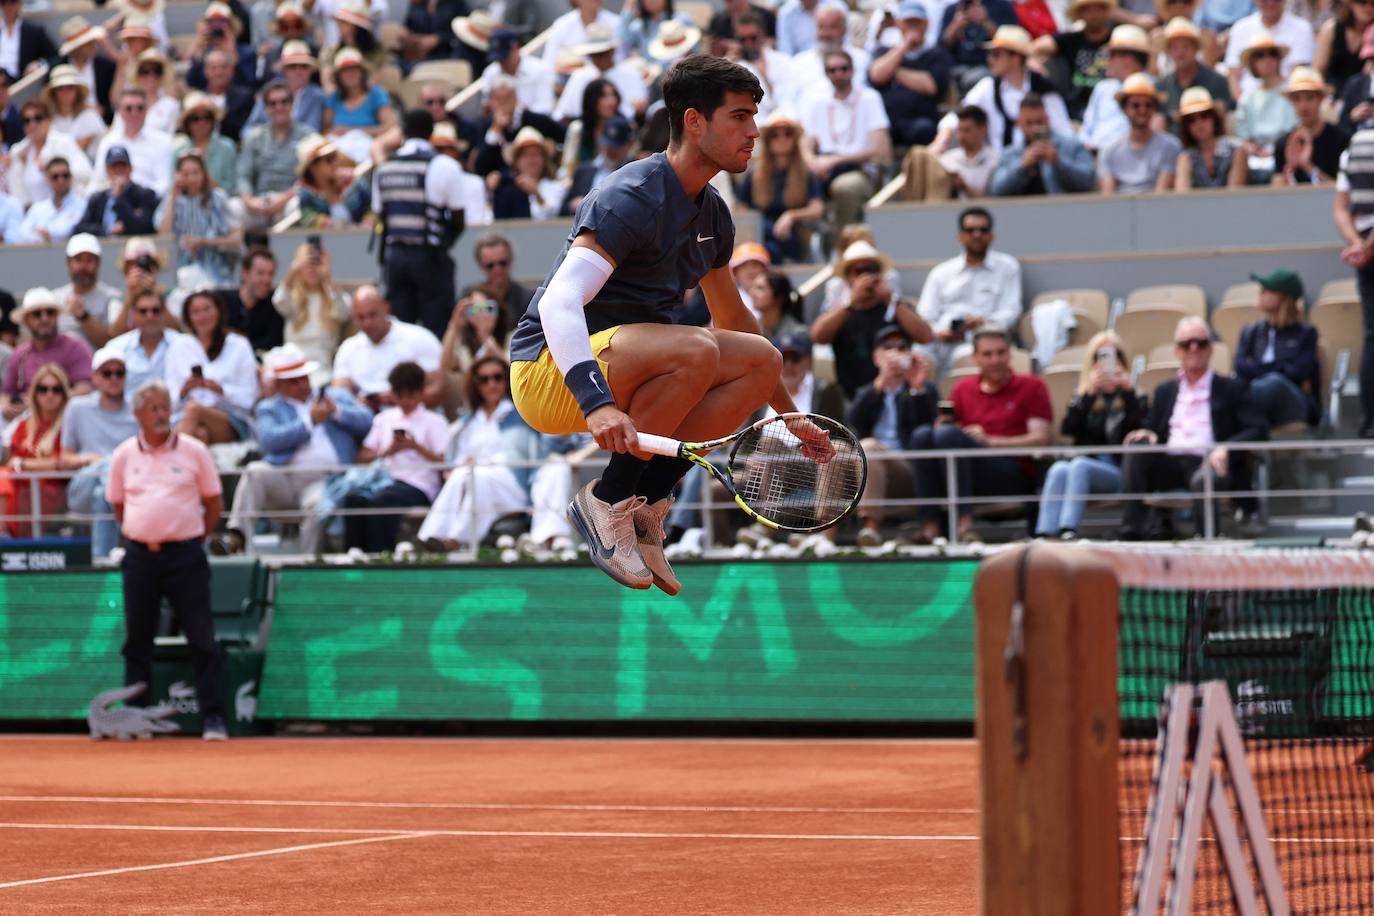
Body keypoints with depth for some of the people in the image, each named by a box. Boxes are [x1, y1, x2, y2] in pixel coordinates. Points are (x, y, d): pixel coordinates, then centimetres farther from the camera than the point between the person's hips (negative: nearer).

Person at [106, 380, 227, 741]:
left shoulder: (194, 451, 0)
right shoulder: (124, 456, 6)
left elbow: (213, 502, 6)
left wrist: (195, 539, 4)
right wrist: (138, 536, 10)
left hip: (185, 555, -2)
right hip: (140, 557, 2)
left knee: (202, 639, -5)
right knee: (137, 640, 7)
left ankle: (213, 718, -3)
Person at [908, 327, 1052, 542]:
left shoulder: (1031, 386, 10)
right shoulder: (964, 388, 20)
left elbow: (1040, 439, -1)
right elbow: (942, 424, 13)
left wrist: (989, 441, -11)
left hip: (1015, 477, -4)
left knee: (947, 435, -29)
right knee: (922, 435, -24)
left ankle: (965, 523, -39)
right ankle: (930, 525, -32)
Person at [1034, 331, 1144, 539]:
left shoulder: (1132, 397, 13)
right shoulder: (1084, 396, 19)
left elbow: (1139, 430, -7)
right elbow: (1067, 429, 0)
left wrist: (1128, 392, -10)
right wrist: (1089, 393, -7)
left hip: (1120, 472, -2)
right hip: (1087, 460, 2)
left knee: (1079, 465, -32)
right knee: (1059, 469, -30)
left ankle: (1068, 530, -48)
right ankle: (1044, 533, -45)